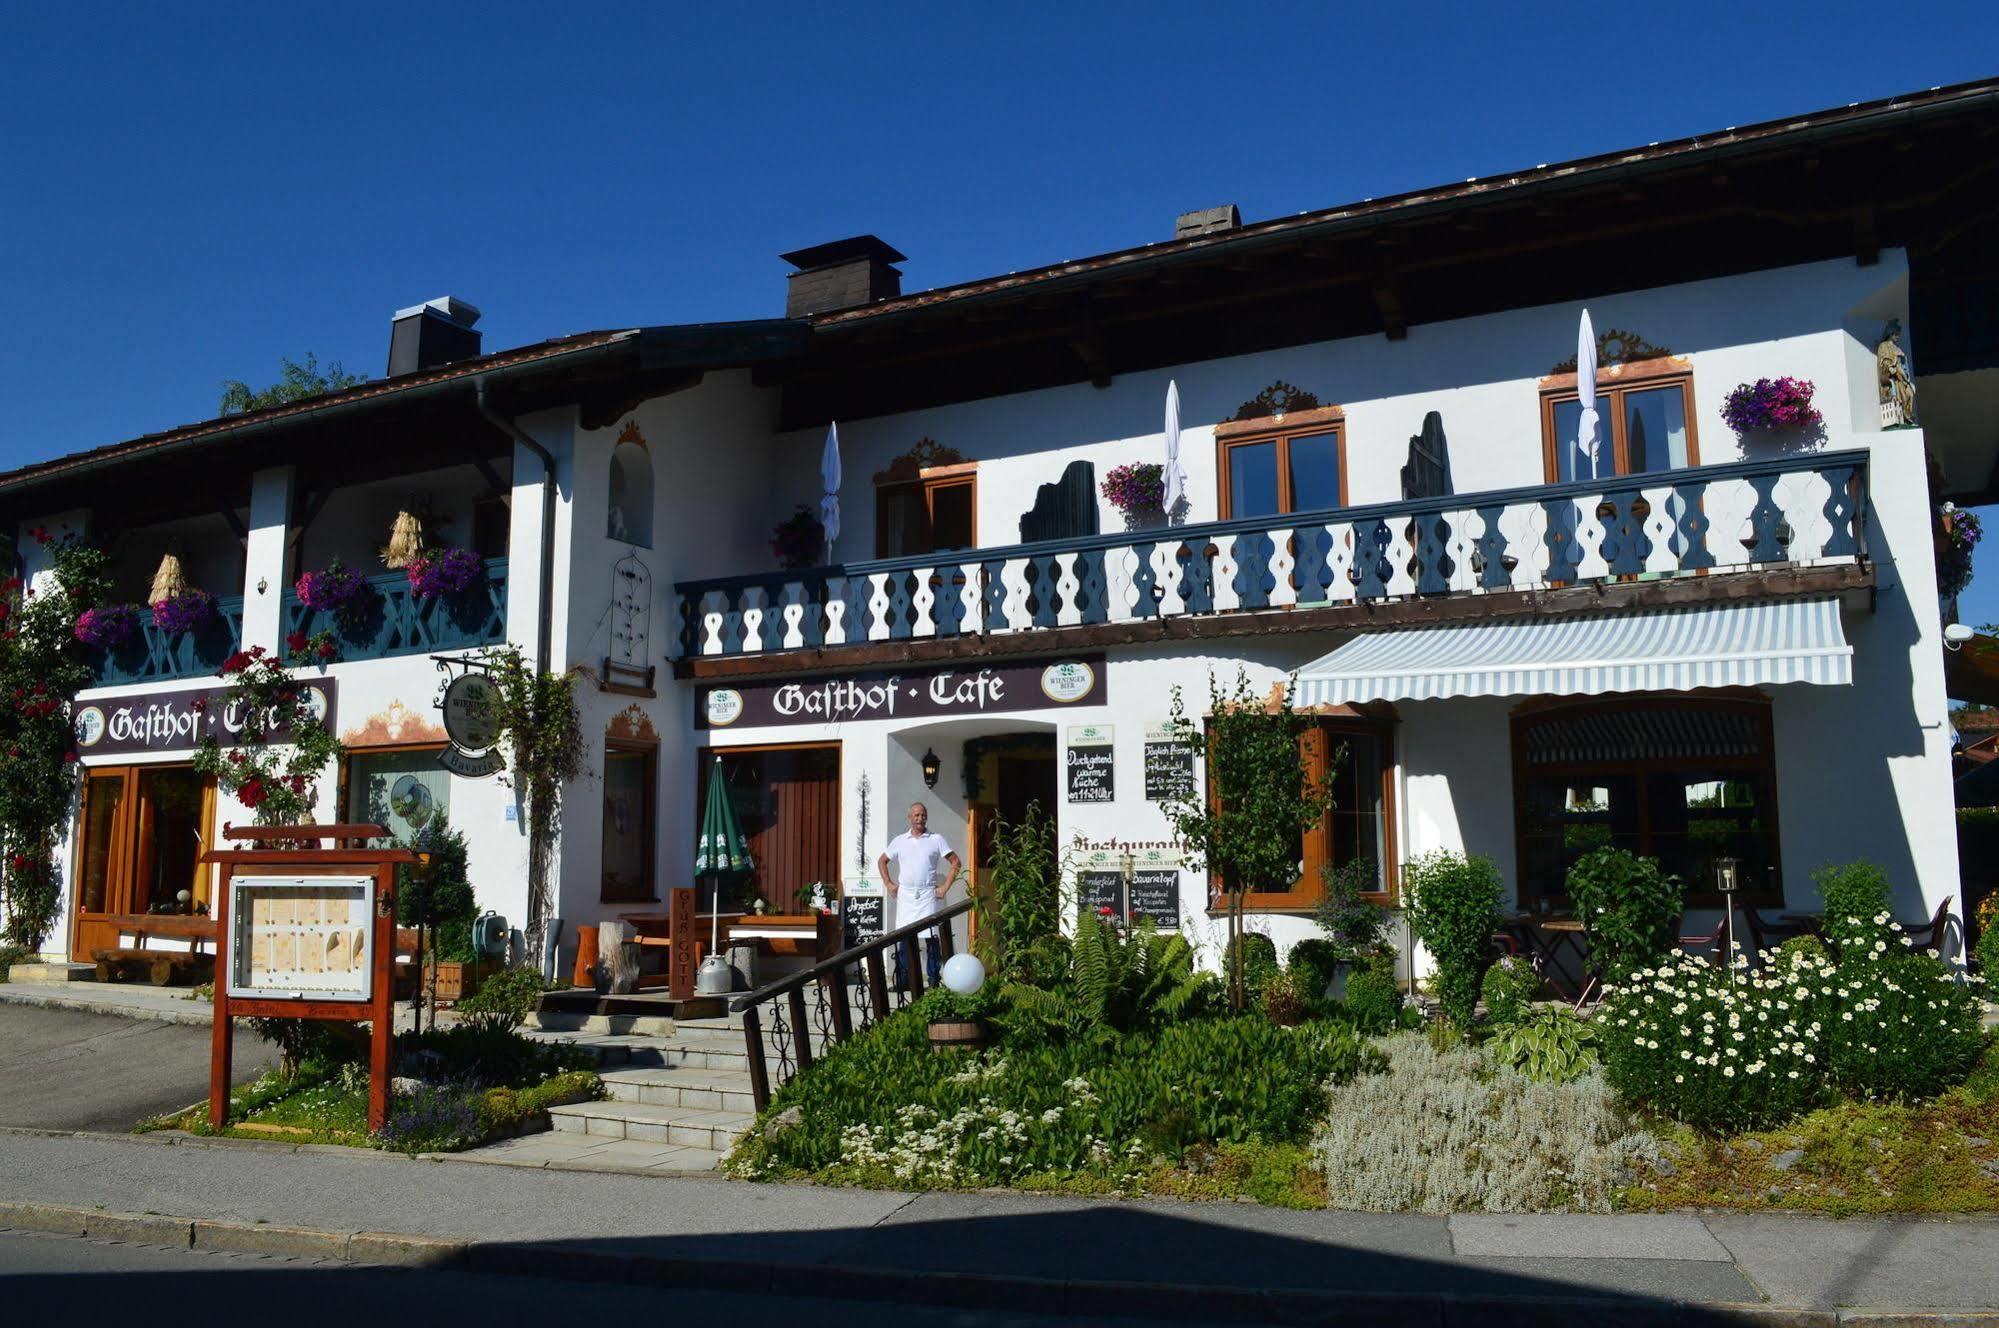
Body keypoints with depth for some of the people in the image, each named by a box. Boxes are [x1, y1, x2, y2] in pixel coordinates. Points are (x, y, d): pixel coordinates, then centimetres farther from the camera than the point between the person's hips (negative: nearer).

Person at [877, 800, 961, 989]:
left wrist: (945, 887, -2)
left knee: (931, 937, -6)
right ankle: (902, 981, 7)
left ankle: (934, 980, -1)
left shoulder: (936, 840, 4)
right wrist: (889, 884, 10)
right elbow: (882, 861, 22)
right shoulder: (899, 841, 11)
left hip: (928, 895, -2)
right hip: (905, 895, 2)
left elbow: (956, 863, 5)